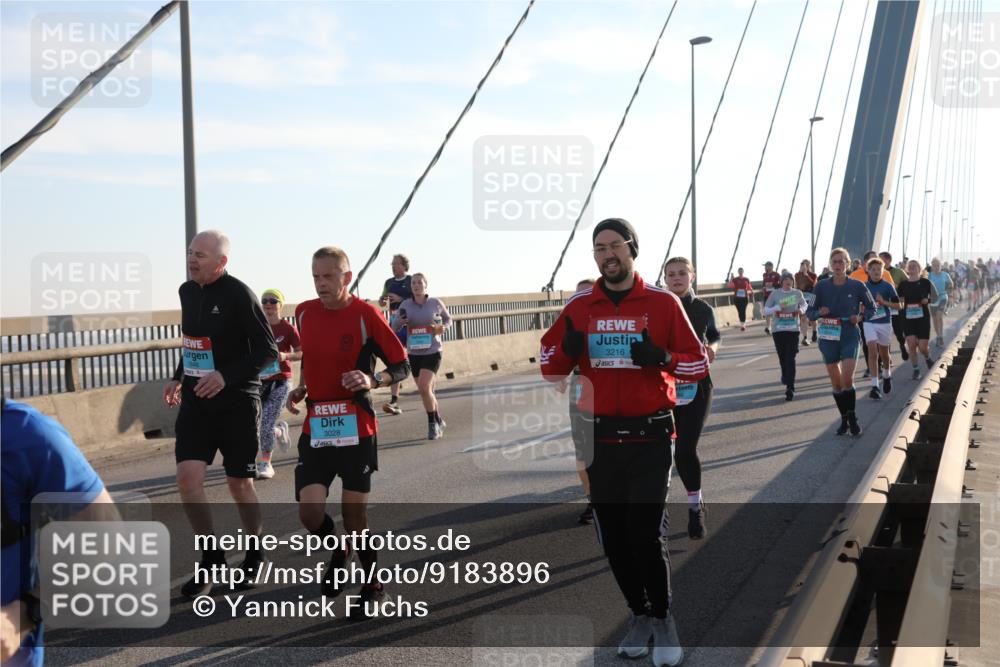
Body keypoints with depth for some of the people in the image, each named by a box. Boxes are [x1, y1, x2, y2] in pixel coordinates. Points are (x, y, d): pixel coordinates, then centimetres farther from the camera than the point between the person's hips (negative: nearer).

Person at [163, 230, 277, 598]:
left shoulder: (239, 295, -14)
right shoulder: (187, 291, 7)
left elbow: (268, 350, -15)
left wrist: (226, 376, -24)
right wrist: (178, 378, 11)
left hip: (236, 401, -5)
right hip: (196, 400, 5)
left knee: (239, 484, 6)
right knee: (188, 478, -7)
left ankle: (254, 554, 30)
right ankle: (211, 557, 12)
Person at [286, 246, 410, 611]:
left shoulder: (365, 314, -10)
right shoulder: (304, 312, 5)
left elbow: (401, 366, -6)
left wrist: (372, 380, -25)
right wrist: (300, 388, 7)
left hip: (356, 428, -4)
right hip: (315, 427, 4)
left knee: (355, 516, 0)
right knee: (309, 510, -7)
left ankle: (373, 584, 27)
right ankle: (338, 554, 29)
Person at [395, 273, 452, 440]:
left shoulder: (436, 303, -4)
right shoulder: (405, 305, -2)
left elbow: (448, 319, 12)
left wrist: (443, 327, -9)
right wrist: (400, 322, -19)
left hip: (432, 352, -3)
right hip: (414, 354, 3)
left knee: (424, 388, -18)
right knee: (426, 391, 11)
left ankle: (433, 424, 0)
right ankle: (439, 422, 32)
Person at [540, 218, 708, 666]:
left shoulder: (663, 303, 0)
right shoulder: (578, 307, 6)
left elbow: (698, 364, 2)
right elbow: (550, 368, 10)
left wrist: (661, 357, -17)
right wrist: (567, 350, -12)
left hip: (650, 436, -3)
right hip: (599, 437, 3)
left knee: (647, 536, -6)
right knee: (613, 538, 9)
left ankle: (663, 620, 18)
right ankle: (639, 616, 29)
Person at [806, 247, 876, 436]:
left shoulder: (857, 286, -3)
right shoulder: (822, 286, 0)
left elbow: (872, 308, 8)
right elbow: (810, 312, 5)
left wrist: (860, 317, -10)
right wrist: (819, 312, -17)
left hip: (850, 337, -2)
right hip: (829, 337, 2)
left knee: (847, 380, -14)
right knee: (836, 383, 7)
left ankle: (852, 418, 3)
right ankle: (844, 419, 21)